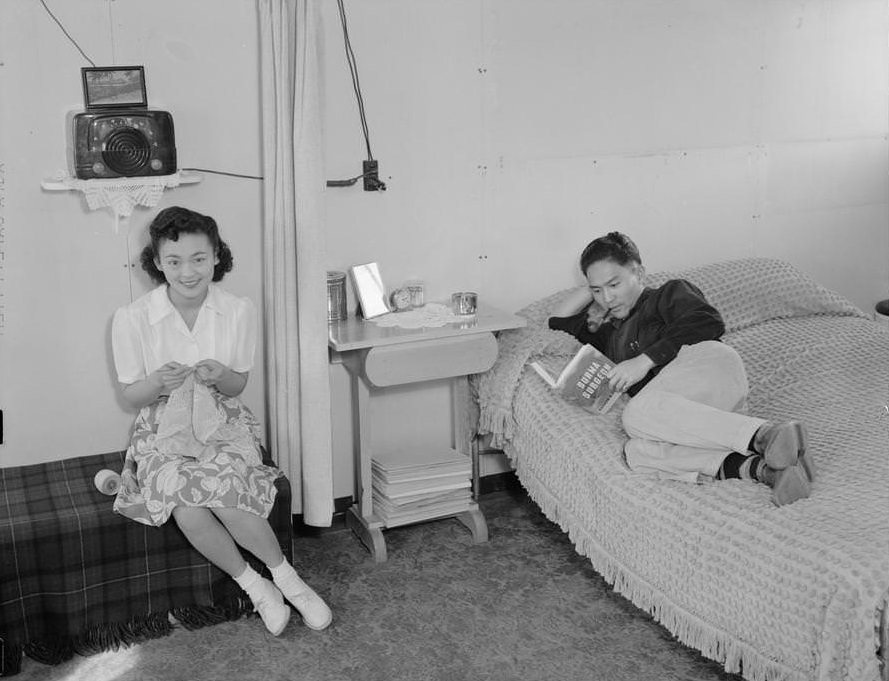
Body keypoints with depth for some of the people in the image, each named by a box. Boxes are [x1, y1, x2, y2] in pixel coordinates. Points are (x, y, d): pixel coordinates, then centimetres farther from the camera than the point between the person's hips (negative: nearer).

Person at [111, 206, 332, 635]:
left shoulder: (239, 311, -7)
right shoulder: (132, 318, -10)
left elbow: (238, 386, 1)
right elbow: (131, 396, -2)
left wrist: (220, 375, -23)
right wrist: (159, 382, -26)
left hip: (223, 423, 0)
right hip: (164, 431, 0)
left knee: (223, 493, -31)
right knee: (186, 507, -30)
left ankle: (285, 579, -10)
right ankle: (256, 587, -9)